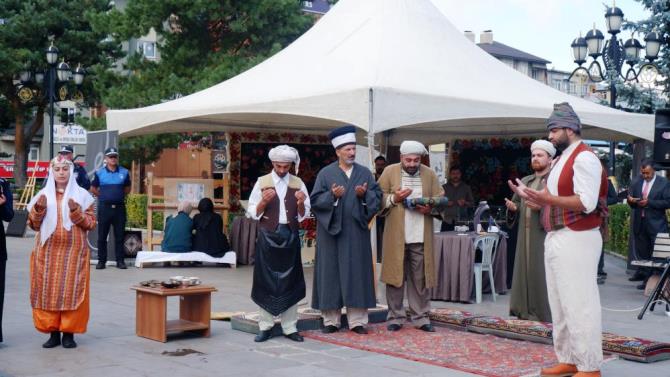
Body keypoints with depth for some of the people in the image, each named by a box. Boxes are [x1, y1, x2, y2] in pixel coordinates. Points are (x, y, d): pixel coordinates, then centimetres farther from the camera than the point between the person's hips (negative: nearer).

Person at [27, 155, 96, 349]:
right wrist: (39, 209, -9)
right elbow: (33, 224, 9)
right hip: (48, 251, 2)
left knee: (72, 291, -3)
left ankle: (69, 332, 4)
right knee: (47, 290, 1)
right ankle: (53, 332, 9)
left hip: (74, 251, -2)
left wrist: (76, 211, -16)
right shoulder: (43, 195, 9)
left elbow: (91, 223, -1)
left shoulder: (82, 195, 3)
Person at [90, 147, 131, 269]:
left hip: (119, 207, 1)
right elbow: (93, 188, 12)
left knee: (119, 235, 4)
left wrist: (119, 196, 7)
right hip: (104, 207, -1)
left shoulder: (124, 172, 5)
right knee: (102, 235, 3)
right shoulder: (99, 173, 2)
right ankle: (101, 260, 11)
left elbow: (127, 188, 17)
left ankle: (120, 260, 10)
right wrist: (103, 196, 6)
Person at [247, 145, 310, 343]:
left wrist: (300, 204, -14)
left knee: (289, 281, 4)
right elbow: (252, 213, 1)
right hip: (268, 235, -1)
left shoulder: (298, 184, 5)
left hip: (290, 235, 1)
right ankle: (265, 326, 10)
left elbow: (303, 215, 6)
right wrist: (264, 201, -16)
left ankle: (289, 327, 9)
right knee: (266, 281, 2)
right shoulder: (262, 182, 2)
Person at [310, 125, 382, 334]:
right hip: (331, 231, -2)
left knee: (357, 273, 1)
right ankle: (331, 320, 8)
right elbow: (315, 200, -3)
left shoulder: (365, 173, 9)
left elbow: (377, 196, 5)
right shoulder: (325, 173, 2)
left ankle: (357, 321, 6)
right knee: (331, 273, 1)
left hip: (356, 232, 2)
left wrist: (364, 195, -14)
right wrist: (332, 195, -20)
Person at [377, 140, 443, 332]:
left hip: (421, 237, 1)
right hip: (396, 236, -1)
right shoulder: (389, 172, 2)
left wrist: (430, 208, -11)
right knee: (395, 275, 4)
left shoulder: (430, 174, 6)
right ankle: (396, 317, 13)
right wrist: (394, 198, -14)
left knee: (421, 279, 5)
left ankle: (421, 317, 14)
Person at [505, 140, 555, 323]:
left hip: (544, 234, -7)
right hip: (525, 234, 7)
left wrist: (541, 207, -26)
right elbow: (517, 201, 21)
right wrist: (513, 206, -1)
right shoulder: (525, 181, 19)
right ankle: (526, 310, 14)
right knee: (524, 270, 7)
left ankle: (544, 313, 0)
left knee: (542, 272, -6)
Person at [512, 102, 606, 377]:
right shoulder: (561, 160, 18)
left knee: (579, 304, -7)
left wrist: (548, 199, -28)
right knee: (559, 304, 13)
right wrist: (530, 195, 13)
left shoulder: (584, 158, -12)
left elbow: (587, 202, -22)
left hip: (576, 240, -10)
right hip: (556, 239, 10)